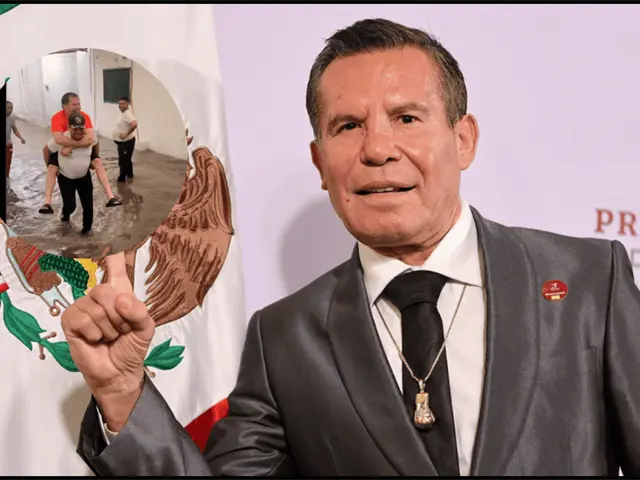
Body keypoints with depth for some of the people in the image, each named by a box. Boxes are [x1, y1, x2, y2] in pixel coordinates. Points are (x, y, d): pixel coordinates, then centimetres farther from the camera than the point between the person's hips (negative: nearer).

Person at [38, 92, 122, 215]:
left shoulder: (84, 116, -23)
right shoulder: (57, 118, -30)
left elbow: (91, 138, -36)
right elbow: (58, 139, -45)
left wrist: (70, 147, -42)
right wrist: (80, 142, -45)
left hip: (83, 149, 1)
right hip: (61, 150, -1)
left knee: (98, 162, -15)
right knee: (52, 168, -21)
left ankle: (110, 197, -18)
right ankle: (47, 203, -23)